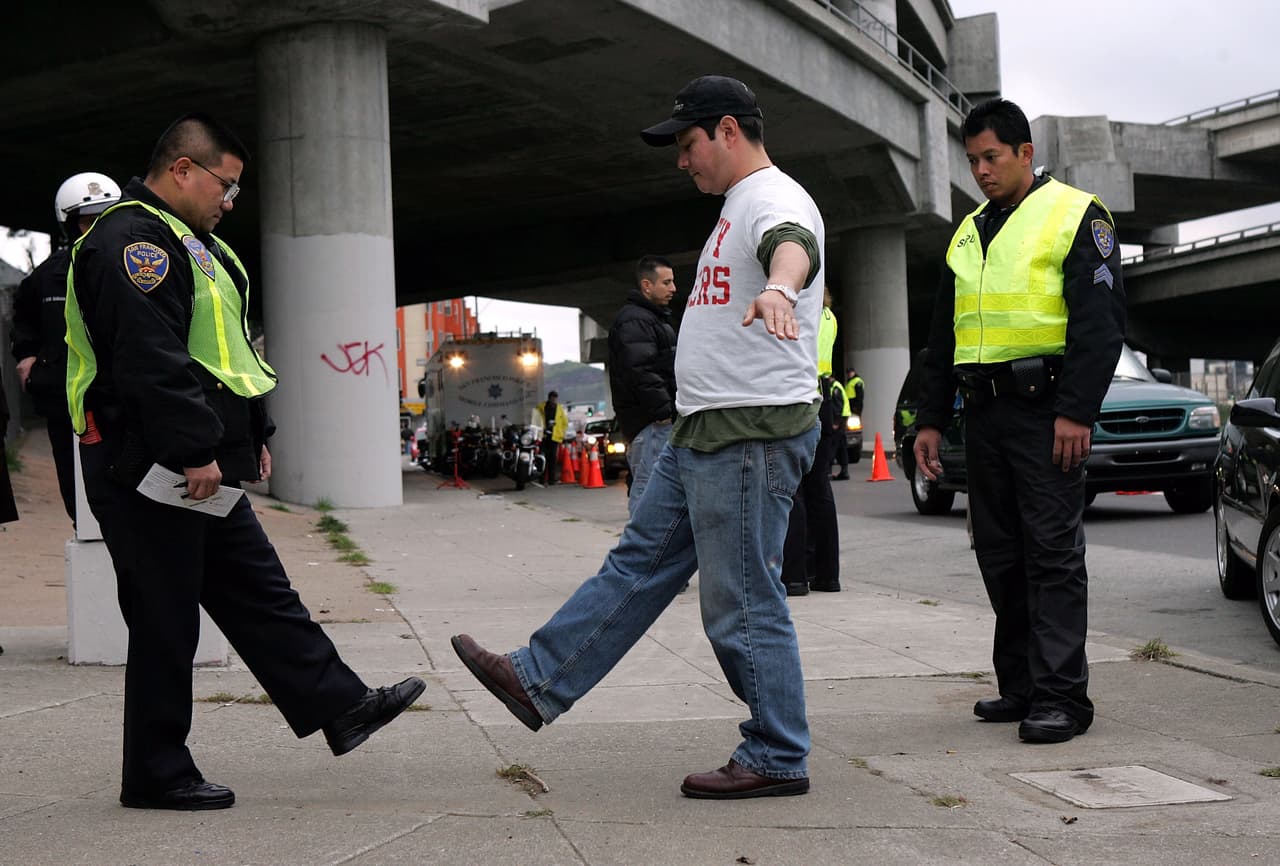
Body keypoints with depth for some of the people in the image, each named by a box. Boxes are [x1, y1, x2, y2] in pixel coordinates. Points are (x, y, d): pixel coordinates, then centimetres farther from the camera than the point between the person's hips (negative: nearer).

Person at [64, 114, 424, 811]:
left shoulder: (186, 243, 20)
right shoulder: (132, 242, -16)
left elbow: (221, 354, 25)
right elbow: (151, 360, -26)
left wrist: (251, 435, 22)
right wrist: (195, 453, -26)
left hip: (202, 468, 11)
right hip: (149, 471, -11)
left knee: (260, 594, 13)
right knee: (166, 621, -2)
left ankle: (340, 706, 19)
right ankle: (156, 775, 9)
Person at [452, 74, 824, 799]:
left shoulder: (775, 199, -13)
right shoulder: (738, 206, 20)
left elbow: (793, 246, -39)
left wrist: (778, 289, -62)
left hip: (753, 436, -11)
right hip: (705, 436, 11)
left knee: (744, 604, -5)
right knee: (640, 563, 14)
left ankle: (778, 759, 5)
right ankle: (538, 682, 22)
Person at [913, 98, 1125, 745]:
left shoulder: (1076, 215, 0)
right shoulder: (968, 235, 20)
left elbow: (1100, 321, -9)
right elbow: (943, 335, 23)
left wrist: (1077, 412, -17)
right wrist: (931, 419, 17)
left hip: (1043, 408, -7)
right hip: (982, 412, 7)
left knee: (1052, 551, -8)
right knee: (1000, 555, 8)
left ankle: (1062, 695, -6)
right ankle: (1021, 686, 16)